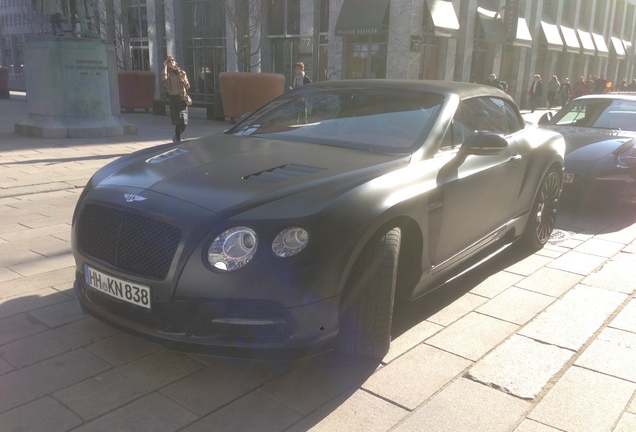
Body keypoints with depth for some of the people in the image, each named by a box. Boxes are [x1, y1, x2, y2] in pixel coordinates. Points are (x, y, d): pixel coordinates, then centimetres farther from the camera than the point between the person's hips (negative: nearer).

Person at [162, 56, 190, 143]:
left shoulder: (182, 72, 13)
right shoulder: (168, 73, 3)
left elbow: (188, 86, 12)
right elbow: (164, 78, -22)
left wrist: (183, 79, -7)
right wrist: (165, 66, -10)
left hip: (183, 98, 3)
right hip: (173, 98, -3)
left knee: (184, 123, 1)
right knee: (178, 122, -8)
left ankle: (176, 137, 27)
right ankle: (178, 140, 3)